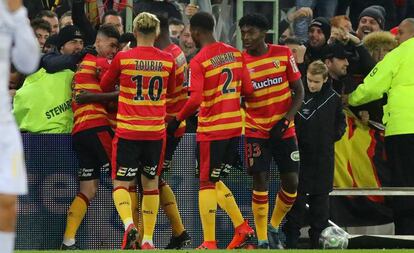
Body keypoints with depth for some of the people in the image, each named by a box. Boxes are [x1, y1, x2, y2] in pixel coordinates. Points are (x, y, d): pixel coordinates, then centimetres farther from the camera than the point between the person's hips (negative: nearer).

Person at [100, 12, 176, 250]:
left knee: (121, 184, 3)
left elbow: (105, 86, 10)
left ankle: (129, 224, -23)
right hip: (156, 131, 2)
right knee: (151, 184, 14)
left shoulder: (123, 58, -6)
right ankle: (148, 240, 12)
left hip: (128, 130, -2)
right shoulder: (168, 60, 0)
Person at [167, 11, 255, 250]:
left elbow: (195, 100, -22)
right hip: (235, 126, 6)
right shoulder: (235, 53, 5)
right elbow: (248, 89, 7)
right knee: (214, 181, 19)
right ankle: (242, 228, 12)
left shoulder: (198, 62, -14)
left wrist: (177, 120, -8)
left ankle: (209, 243, -1)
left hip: (212, 129, -6)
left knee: (207, 183, 1)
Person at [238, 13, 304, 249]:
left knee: (292, 182, 1)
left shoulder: (283, 53, -4)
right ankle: (262, 240, -1)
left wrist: (285, 120, -11)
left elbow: (299, 91, 1)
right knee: (261, 181, -10)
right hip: (256, 130, -2)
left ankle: (274, 228, 23)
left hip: (284, 130, 2)